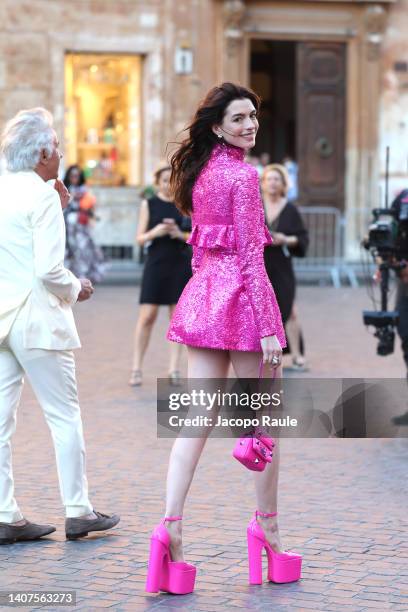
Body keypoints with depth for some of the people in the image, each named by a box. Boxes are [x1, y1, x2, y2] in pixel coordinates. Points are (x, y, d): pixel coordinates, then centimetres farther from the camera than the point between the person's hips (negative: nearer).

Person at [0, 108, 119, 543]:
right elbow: (48, 269, -19)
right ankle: (78, 511, 11)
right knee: (64, 416, 5)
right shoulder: (42, 196, -13)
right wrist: (77, 288, 0)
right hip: (37, 318, -7)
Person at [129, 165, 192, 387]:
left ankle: (174, 369, 7)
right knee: (147, 316, -4)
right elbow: (140, 238, 2)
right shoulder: (149, 204, 4)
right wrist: (155, 232, -18)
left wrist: (180, 234, -12)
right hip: (156, 263, -2)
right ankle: (136, 368, 2)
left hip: (181, 264, 2)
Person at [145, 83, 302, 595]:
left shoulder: (201, 171, 13)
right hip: (241, 294, -7)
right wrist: (268, 326, -14)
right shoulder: (243, 175, -11)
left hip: (203, 294, 7)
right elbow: (250, 254, -15)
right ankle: (267, 527, 16)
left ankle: (170, 525, -8)